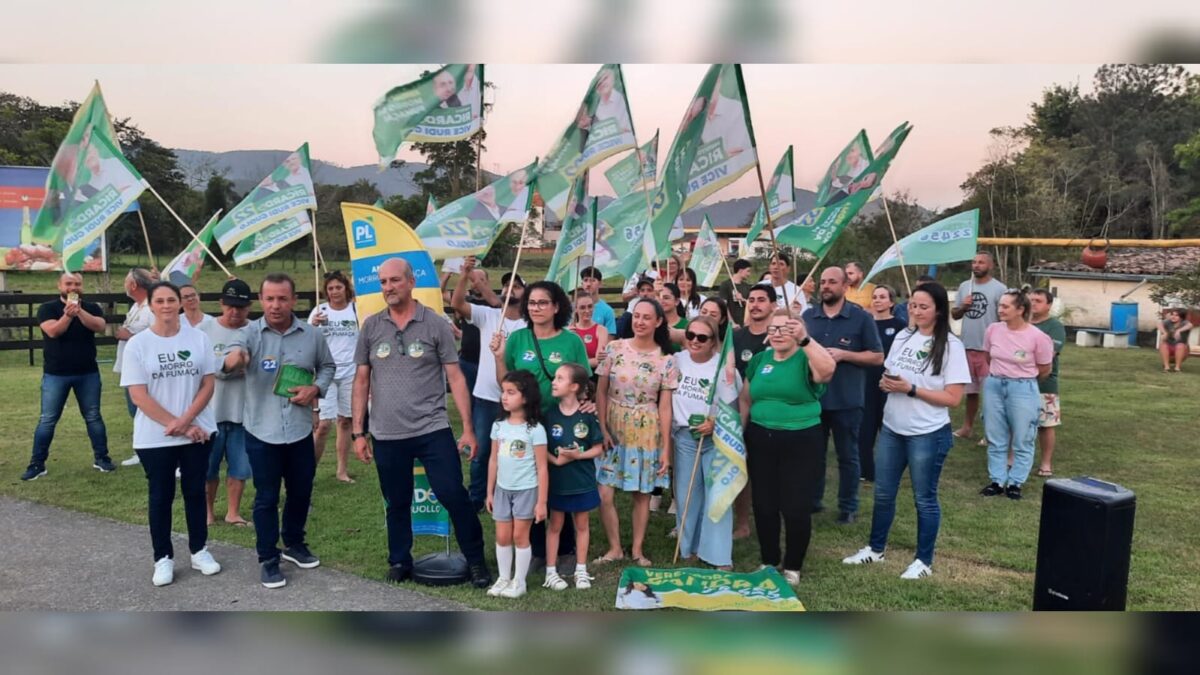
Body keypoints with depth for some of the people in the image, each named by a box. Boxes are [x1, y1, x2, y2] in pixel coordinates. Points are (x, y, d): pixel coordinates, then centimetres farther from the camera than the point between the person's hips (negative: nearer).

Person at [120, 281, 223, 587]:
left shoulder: (198, 338, 0)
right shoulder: (137, 344, -6)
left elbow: (208, 385, -1)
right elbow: (138, 396, -10)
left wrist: (185, 421, -13)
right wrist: (176, 426, -13)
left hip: (196, 432, 2)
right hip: (154, 437, -2)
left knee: (195, 492, 12)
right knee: (160, 496, 9)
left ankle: (199, 550, 25)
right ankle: (163, 558, 21)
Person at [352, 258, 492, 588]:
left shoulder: (435, 324, -3)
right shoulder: (371, 326, 4)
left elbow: (455, 377, -3)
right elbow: (362, 381, 8)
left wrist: (468, 428, -7)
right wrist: (358, 432, 5)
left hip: (433, 430, -2)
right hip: (386, 436, 2)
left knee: (454, 495, -2)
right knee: (397, 504, 14)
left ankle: (475, 560, 15)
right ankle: (400, 562, 33)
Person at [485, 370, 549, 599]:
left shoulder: (535, 429, -15)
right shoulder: (499, 425, 0)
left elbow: (542, 468, -12)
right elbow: (493, 461, 8)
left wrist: (542, 502, -12)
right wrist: (489, 492, 10)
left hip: (526, 490, -4)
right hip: (503, 489, 4)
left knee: (520, 536, 5)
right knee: (502, 537, 10)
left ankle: (519, 582, 19)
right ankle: (503, 578, 26)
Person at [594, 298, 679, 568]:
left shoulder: (666, 360, -4)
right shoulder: (614, 349, -4)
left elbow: (664, 406, -3)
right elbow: (601, 392, 0)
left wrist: (666, 448, -4)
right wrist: (602, 429, -8)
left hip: (646, 432, 0)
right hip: (613, 428, 1)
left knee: (642, 494, 7)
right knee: (605, 494, -3)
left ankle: (637, 550, 24)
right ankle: (614, 548, 16)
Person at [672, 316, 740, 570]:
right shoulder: (677, 360, 1)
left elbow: (733, 405, -6)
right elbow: (667, 396, 10)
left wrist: (715, 422, -20)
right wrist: (669, 431, 6)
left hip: (715, 438, -3)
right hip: (684, 437, 3)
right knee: (686, 495, 11)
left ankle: (719, 556, 7)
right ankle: (688, 548, 25)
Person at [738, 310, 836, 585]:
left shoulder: (806, 360, -8)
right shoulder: (759, 360, 7)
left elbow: (828, 369, -32)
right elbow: (746, 400, 14)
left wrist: (805, 339, -40)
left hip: (801, 442, -4)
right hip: (760, 441, 5)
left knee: (796, 508, 3)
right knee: (764, 506, 12)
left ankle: (792, 567, 22)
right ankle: (768, 562, 30)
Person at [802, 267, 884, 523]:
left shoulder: (861, 317, -5)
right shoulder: (808, 315, 5)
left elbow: (877, 356, -5)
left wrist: (843, 354, -17)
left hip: (846, 400, -3)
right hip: (812, 397, 3)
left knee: (847, 456, 8)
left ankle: (848, 507, 22)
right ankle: (812, 500, 30)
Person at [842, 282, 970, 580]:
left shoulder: (951, 346, -12)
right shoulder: (903, 336, 5)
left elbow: (953, 398, -15)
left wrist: (910, 389, -21)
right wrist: (885, 383, -8)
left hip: (928, 435, -5)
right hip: (892, 429, 6)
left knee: (924, 499, 8)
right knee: (883, 494, 15)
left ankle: (924, 561, 23)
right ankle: (875, 548, 32)